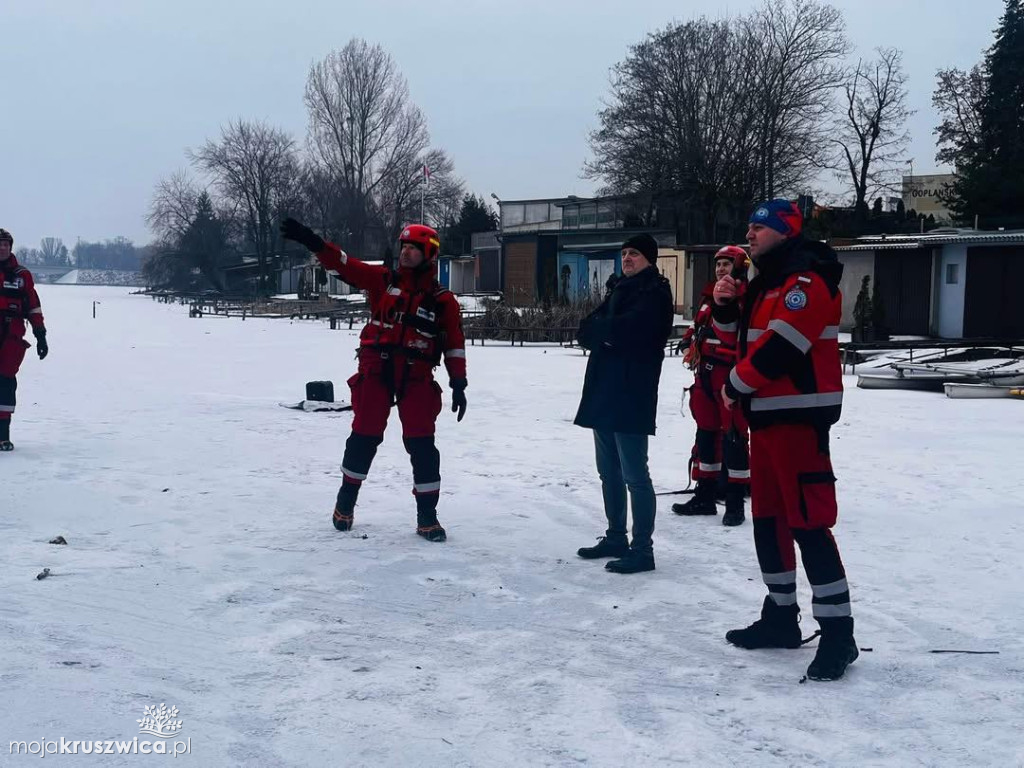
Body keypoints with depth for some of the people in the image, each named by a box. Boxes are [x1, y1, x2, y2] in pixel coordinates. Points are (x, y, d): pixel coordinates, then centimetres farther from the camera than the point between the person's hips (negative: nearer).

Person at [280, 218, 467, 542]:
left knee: (421, 445, -3)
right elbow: (344, 265, -3)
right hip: (375, 372, 1)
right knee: (364, 438, 7)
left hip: (417, 378, -1)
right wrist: (312, 241, -16)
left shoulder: (442, 300, 2)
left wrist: (459, 384, -2)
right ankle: (346, 502, 26)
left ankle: (427, 516, 7)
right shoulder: (383, 280, 6)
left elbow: (455, 343, 4)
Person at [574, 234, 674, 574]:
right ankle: (616, 538, 26)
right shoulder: (620, 291, 20)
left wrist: (599, 328, -3)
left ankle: (642, 549, -3)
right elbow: (585, 332, 11)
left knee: (635, 475, -7)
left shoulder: (655, 293, -6)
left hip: (631, 397, -9)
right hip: (603, 393, 9)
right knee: (609, 472, 15)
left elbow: (623, 329, -21)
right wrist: (609, 332, -8)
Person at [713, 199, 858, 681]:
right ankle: (781, 616, 24)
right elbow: (747, 328, 27)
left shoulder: (806, 280, -14)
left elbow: (780, 346, -22)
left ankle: (837, 633, -9)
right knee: (768, 519, 14)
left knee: (808, 523, -12)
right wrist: (726, 303, 5)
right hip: (767, 415, 10)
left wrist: (736, 386, -7)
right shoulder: (770, 280, 18)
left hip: (798, 417, -10)